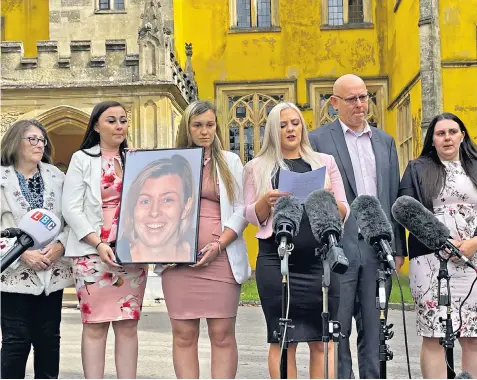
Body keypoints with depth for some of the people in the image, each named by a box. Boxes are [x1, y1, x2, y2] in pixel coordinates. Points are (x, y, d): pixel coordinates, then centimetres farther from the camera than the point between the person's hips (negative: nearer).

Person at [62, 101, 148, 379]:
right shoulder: (82, 159, 4)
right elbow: (71, 208, -3)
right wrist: (99, 244, -14)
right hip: (93, 252, -2)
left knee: (128, 324, 3)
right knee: (95, 324, -1)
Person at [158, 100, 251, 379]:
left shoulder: (230, 161, 12)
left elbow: (241, 210, 4)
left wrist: (218, 245, -8)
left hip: (221, 258, -1)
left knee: (223, 334, -1)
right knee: (183, 334, 2)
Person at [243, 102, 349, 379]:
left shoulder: (325, 162, 13)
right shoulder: (258, 167, 10)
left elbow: (344, 213, 9)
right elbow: (251, 216, 6)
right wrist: (266, 201, -15)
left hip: (320, 260, 1)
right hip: (276, 262, -1)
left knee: (322, 341, 2)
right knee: (282, 340, 1)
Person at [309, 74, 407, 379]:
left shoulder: (385, 141, 15)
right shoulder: (318, 140, 1)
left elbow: (394, 197, 14)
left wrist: (398, 247, 10)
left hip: (378, 249, 4)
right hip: (338, 248, -4)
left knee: (374, 329, 10)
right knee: (337, 328, 3)